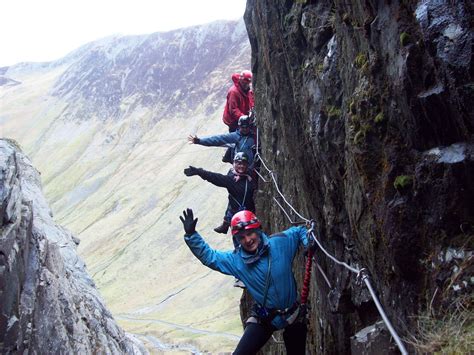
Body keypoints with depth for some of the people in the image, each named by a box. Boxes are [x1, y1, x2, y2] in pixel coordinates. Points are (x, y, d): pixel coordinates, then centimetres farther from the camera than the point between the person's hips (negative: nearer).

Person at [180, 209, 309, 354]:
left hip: (293, 315, 0)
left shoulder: (280, 243, -12)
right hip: (264, 319, 0)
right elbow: (208, 256, -10)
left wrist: (307, 243, -16)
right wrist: (191, 234, -22)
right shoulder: (236, 260, -10)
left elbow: (299, 231, 4)